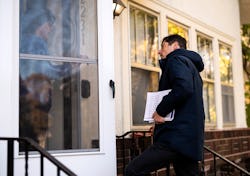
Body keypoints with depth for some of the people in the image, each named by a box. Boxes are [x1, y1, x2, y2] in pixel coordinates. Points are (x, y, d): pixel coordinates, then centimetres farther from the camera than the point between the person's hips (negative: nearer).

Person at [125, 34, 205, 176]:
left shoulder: (176, 60, -1)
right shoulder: (192, 65, 29)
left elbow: (183, 88, -22)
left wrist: (160, 111, -13)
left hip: (177, 136, -10)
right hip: (192, 139, 10)